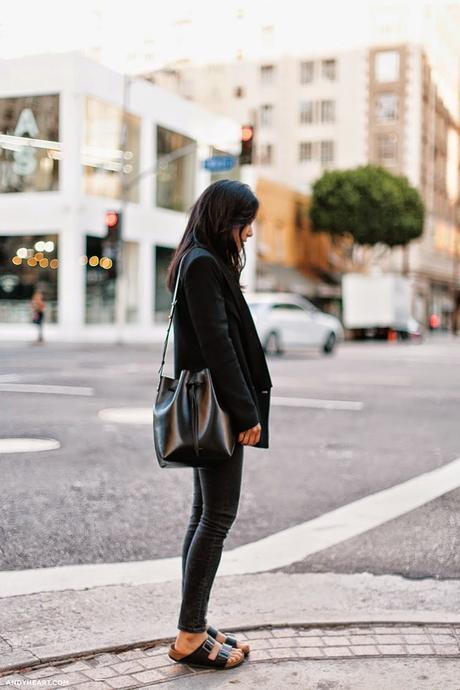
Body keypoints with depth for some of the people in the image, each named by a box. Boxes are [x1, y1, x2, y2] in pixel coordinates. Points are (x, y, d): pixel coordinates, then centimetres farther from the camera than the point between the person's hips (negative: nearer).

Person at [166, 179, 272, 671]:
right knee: (218, 516, -5)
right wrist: (246, 413, -18)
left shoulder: (203, 262, 17)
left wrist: (245, 408, 17)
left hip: (206, 409, 11)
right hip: (217, 408, -11)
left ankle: (194, 626, 21)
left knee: (205, 514, 13)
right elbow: (216, 344, -20)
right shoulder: (203, 264, -14)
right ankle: (190, 637, 3)